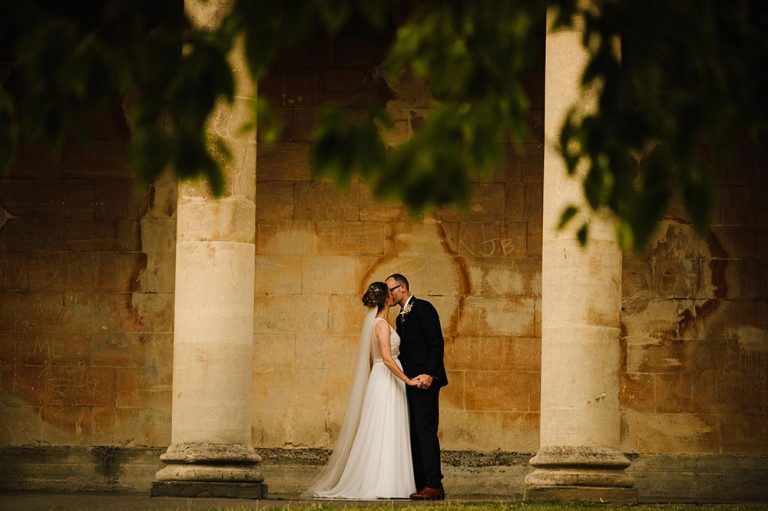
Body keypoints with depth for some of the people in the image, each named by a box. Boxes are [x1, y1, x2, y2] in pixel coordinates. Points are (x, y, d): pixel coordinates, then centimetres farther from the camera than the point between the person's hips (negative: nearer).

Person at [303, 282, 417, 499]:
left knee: (388, 434, 8)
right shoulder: (381, 324, -14)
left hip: (382, 381, 9)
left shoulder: (375, 323, 15)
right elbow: (387, 359, -22)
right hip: (386, 381, -9)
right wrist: (407, 380, -20)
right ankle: (379, 485, -9)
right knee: (383, 434, -9)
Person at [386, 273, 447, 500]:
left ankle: (434, 486, -14)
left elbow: (437, 343, -13)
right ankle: (420, 484, 7)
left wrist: (430, 374, -21)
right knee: (414, 434, 6)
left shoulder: (423, 309, -6)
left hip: (425, 381, -9)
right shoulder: (401, 318, 21)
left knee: (425, 431, -13)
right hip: (409, 382, 9)